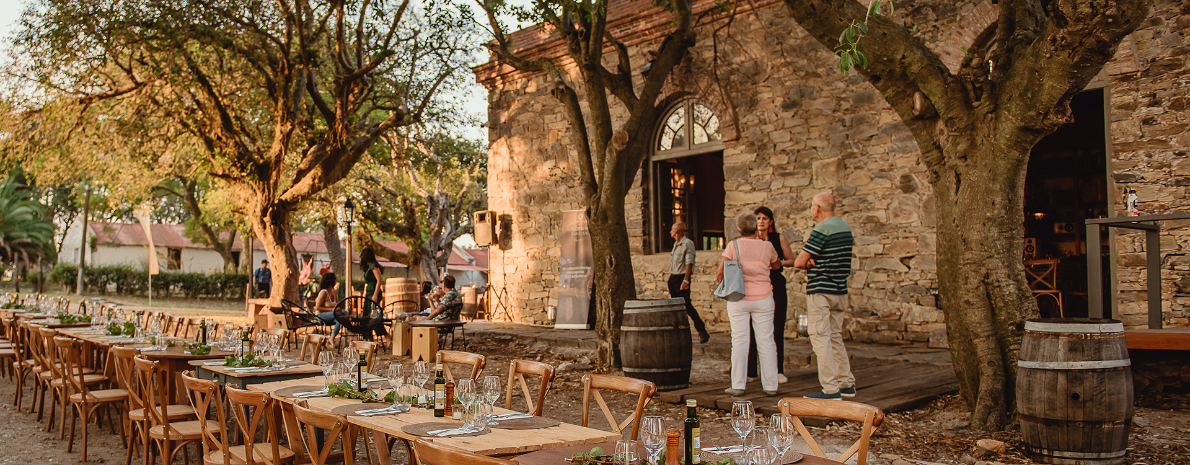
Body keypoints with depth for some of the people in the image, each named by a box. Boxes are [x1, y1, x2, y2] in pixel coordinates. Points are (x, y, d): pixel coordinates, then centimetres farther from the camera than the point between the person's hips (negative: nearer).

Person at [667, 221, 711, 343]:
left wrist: (685, 280, -26)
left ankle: (702, 332, -4)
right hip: (673, 278, 9)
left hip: (681, 278, -8)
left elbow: (689, 263, -19)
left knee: (686, 305, -11)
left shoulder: (687, 243, -11)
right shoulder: (676, 244, 16)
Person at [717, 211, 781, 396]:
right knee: (766, 340, 7)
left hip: (739, 298, -1)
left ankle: (738, 385, 4)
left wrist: (720, 279, 14)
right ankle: (770, 385, 11)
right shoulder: (767, 247, -1)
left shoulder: (733, 246, -7)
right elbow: (777, 265, 18)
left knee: (739, 340, 3)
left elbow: (721, 271, -8)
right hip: (763, 298, 1)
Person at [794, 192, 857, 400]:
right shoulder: (845, 227, 11)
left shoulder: (821, 230, -16)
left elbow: (798, 262, -16)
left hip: (821, 291, -9)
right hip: (840, 291, 9)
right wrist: (815, 262, 1)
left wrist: (809, 264, 6)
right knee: (835, 337, 17)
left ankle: (831, 389, -7)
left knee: (821, 339, -6)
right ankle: (847, 384, 20)